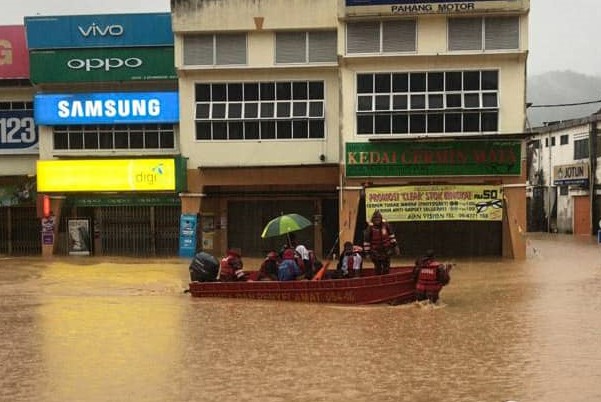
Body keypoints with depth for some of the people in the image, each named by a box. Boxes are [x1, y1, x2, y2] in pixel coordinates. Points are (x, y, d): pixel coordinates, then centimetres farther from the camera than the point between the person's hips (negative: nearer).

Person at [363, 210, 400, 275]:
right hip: (376, 251, -3)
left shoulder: (385, 224, -7)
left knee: (386, 268, 15)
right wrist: (367, 252, -8)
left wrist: (395, 245, 9)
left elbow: (391, 235, 7)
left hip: (386, 250, 3)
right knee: (378, 268, 6)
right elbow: (366, 241, -10)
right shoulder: (370, 227, -16)